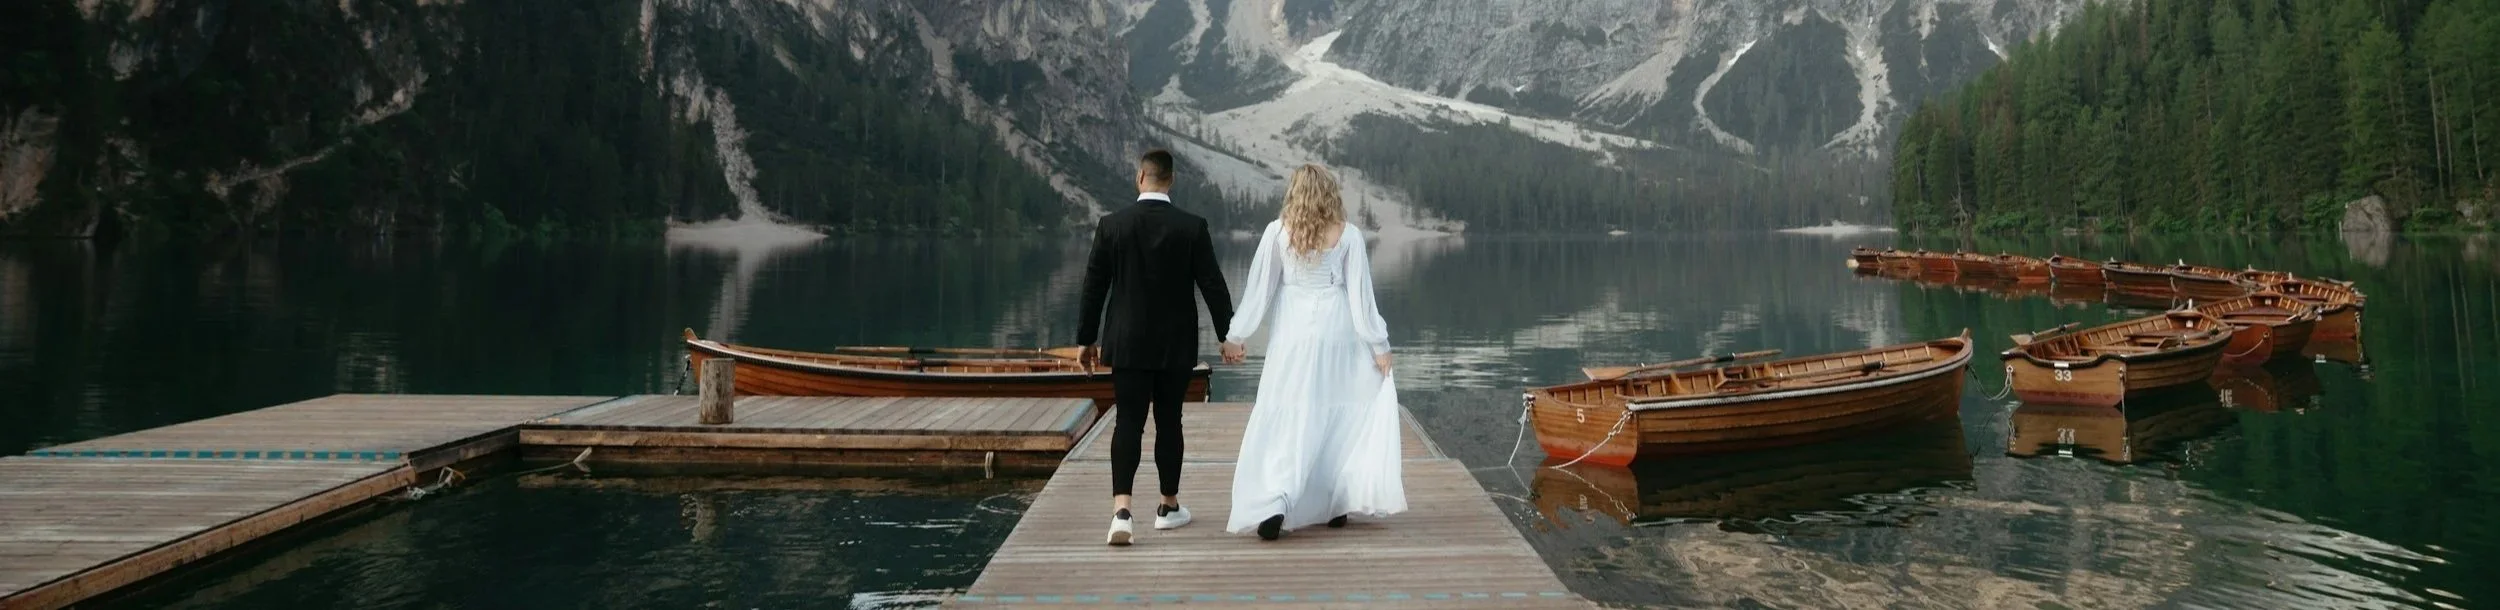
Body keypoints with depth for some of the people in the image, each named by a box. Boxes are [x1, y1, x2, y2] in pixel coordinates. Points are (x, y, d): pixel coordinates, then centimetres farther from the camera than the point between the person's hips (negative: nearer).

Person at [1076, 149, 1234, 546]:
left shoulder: (1111, 226, -4)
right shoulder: (1193, 227, -7)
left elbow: (1094, 286, 0)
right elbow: (1212, 285, -5)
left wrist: (1086, 339, 10)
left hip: (1128, 344, 0)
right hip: (1175, 345, 0)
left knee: (1128, 423, -1)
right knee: (1169, 423, 12)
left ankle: (1121, 510, -17)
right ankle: (1169, 507, 23)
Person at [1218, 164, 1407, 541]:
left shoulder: (1278, 232, -2)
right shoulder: (1348, 235, -2)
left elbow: (1259, 287, 0)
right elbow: (1361, 294, -1)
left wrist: (1235, 335, 8)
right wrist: (1378, 344, 4)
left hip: (1293, 336, 0)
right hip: (1337, 336, 1)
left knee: (1283, 420, 0)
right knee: (1337, 417, 14)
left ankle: (1273, 505, -16)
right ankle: (1336, 505, 19)